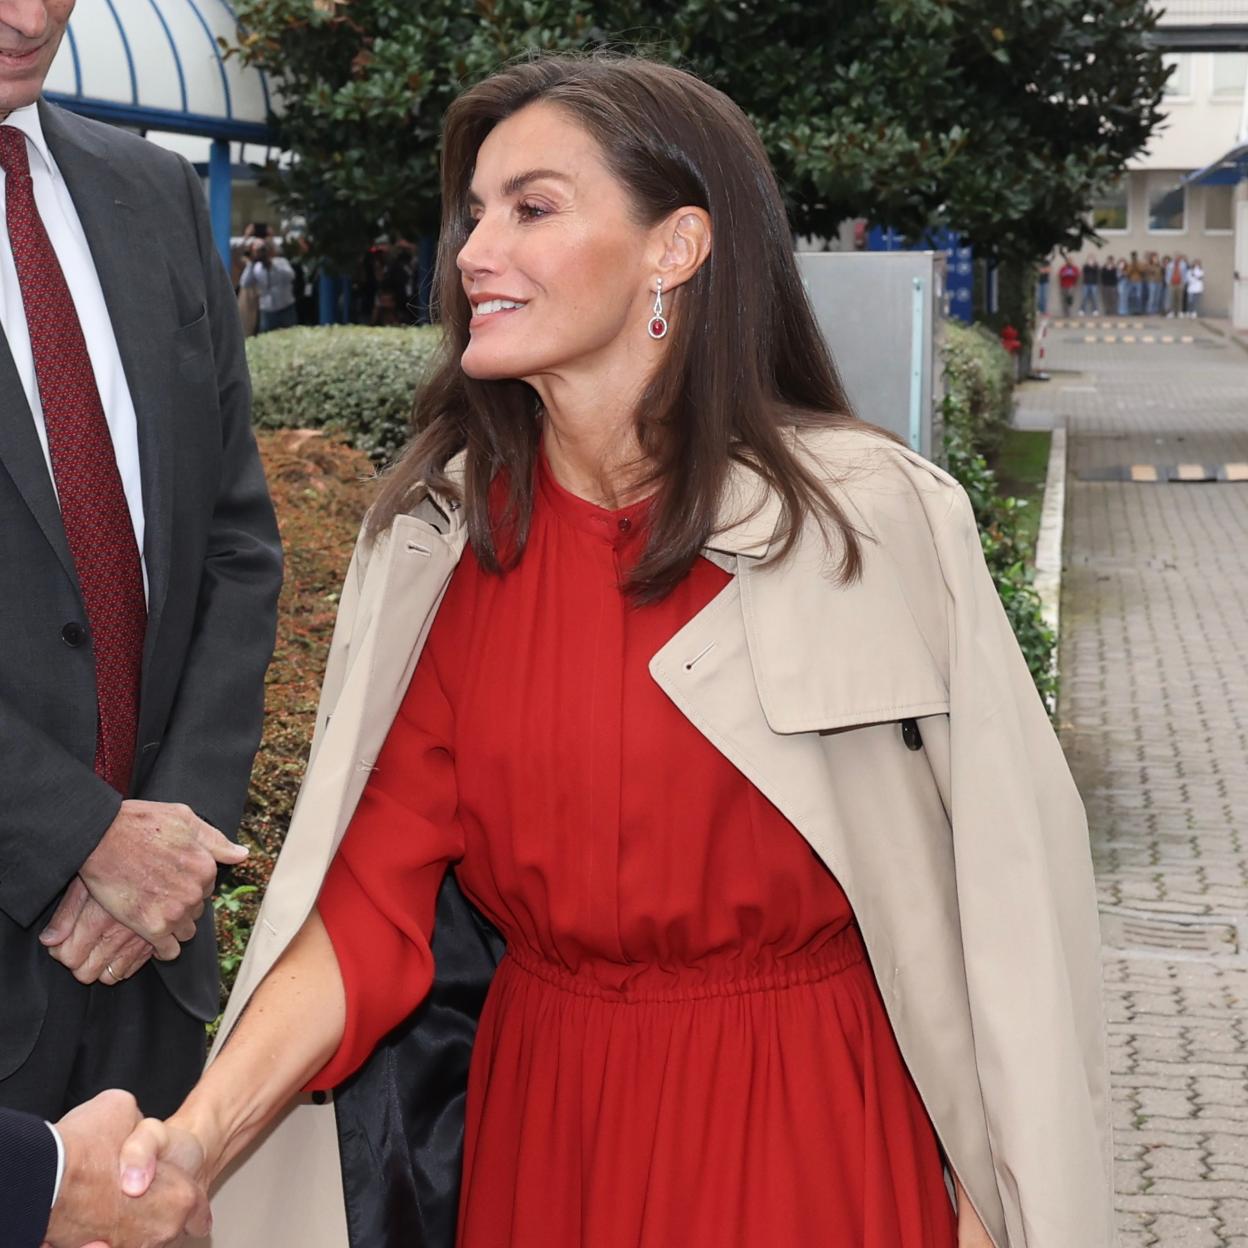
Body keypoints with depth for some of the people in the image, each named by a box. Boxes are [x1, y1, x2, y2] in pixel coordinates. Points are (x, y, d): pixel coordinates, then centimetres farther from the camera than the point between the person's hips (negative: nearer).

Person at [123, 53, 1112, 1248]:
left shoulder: (871, 519, -15)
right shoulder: (438, 541, -6)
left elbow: (990, 887, -10)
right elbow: (373, 891, -8)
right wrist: (198, 1138, -21)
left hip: (810, 1132, -3)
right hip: (538, 1119, 3)